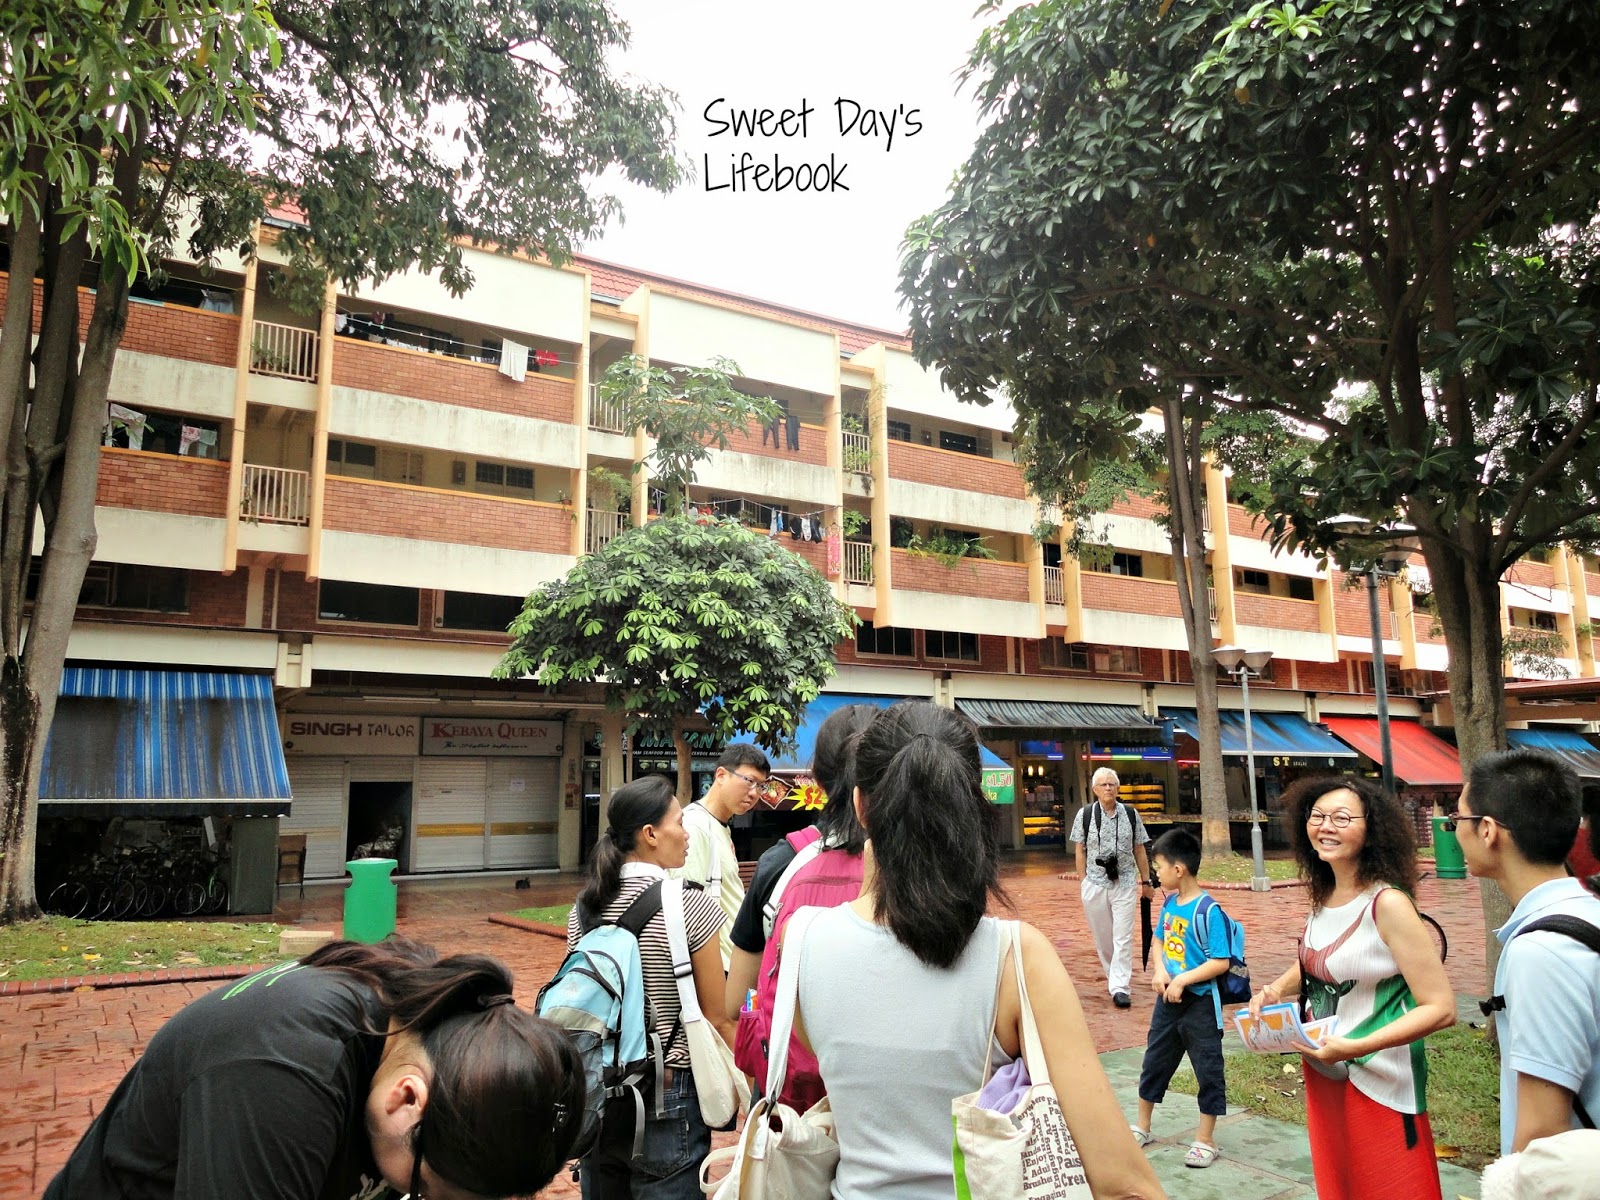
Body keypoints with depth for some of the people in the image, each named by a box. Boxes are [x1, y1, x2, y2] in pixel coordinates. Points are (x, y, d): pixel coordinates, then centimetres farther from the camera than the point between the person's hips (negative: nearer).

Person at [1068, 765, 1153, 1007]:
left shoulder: (1130, 814, 3)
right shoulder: (1085, 814, -1)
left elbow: (1139, 850, 8)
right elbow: (1080, 850, 3)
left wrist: (1145, 881, 8)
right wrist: (1082, 881, 0)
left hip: (1125, 883, 0)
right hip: (1094, 885, 0)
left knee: (1123, 937, -5)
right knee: (1102, 937, 10)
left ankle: (1119, 986, -2)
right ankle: (1115, 975, 30)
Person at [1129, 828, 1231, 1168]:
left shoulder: (1207, 911, -20)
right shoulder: (1169, 903, 2)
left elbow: (1220, 962, -21)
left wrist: (1182, 980, -22)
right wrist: (1159, 972, -4)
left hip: (1200, 1003, -8)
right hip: (1168, 999, 8)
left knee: (1208, 1070, 8)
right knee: (1154, 1061, 17)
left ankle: (1206, 1140, 23)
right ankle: (1142, 1127, 33)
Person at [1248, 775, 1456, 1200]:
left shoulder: (1387, 903, -21)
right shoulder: (1322, 897, 0)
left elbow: (1441, 1008, -22)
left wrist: (1355, 1047, -29)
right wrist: (1276, 990, -2)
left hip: (1378, 1087, -7)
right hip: (1321, 1077, 7)